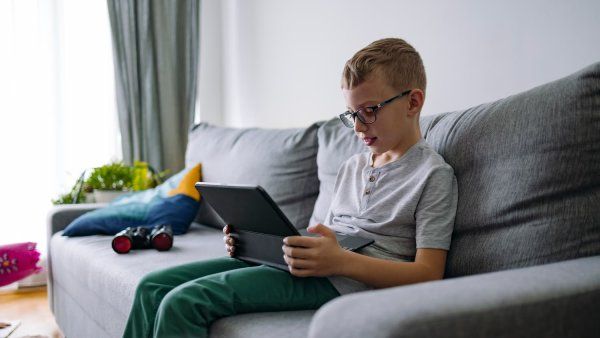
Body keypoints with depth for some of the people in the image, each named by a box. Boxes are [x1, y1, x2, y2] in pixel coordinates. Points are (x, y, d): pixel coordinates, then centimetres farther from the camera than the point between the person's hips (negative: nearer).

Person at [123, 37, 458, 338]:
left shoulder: (434, 174, -3)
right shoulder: (352, 166, 21)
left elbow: (428, 273, -11)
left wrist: (340, 261, -25)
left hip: (342, 280, -8)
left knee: (182, 302, -23)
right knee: (152, 287, -1)